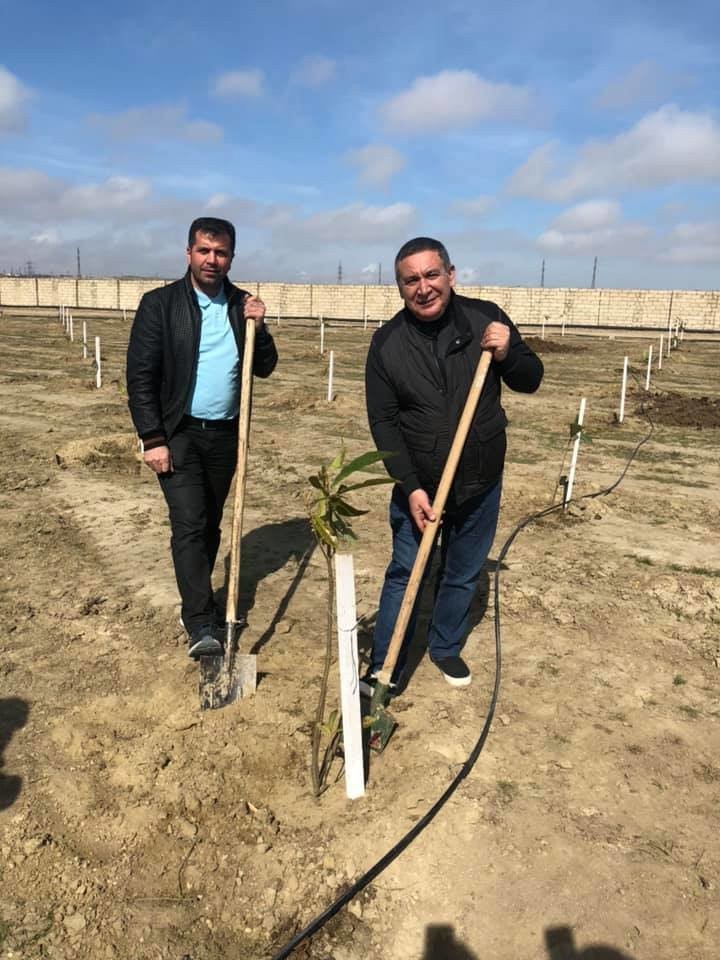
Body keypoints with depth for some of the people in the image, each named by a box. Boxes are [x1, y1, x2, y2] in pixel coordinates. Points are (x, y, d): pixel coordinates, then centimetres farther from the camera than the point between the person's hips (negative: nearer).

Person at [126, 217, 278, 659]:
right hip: (178, 433, -4)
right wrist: (153, 439, -14)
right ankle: (201, 624, -6)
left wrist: (258, 327, -10)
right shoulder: (160, 303, -6)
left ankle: (198, 602, 31)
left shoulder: (243, 304, 6)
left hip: (226, 434, 4)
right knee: (189, 524, -11)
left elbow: (265, 368, 7)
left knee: (210, 524, 14)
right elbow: (140, 376, -9)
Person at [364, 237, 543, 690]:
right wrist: (411, 487, -17)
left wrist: (506, 354, -20)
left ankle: (446, 648, 39)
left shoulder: (485, 318, -6)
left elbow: (531, 380, 3)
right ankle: (385, 668, 23)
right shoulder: (387, 343, -9)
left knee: (464, 574, 16)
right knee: (404, 574, 7)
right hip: (417, 485, -1)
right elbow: (383, 422, -10)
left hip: (481, 482, 2)